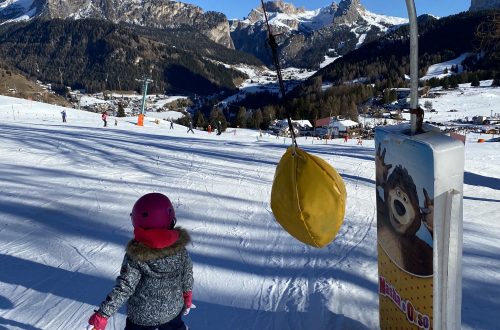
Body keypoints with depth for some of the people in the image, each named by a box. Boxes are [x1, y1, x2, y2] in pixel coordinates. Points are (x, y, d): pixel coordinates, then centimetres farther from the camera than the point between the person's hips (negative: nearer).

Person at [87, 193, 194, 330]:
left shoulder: (135, 255, -25)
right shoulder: (179, 248, -15)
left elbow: (124, 288, -25)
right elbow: (187, 276, -2)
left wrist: (103, 314, -18)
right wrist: (187, 295, 16)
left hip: (141, 315, -2)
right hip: (172, 310, 3)